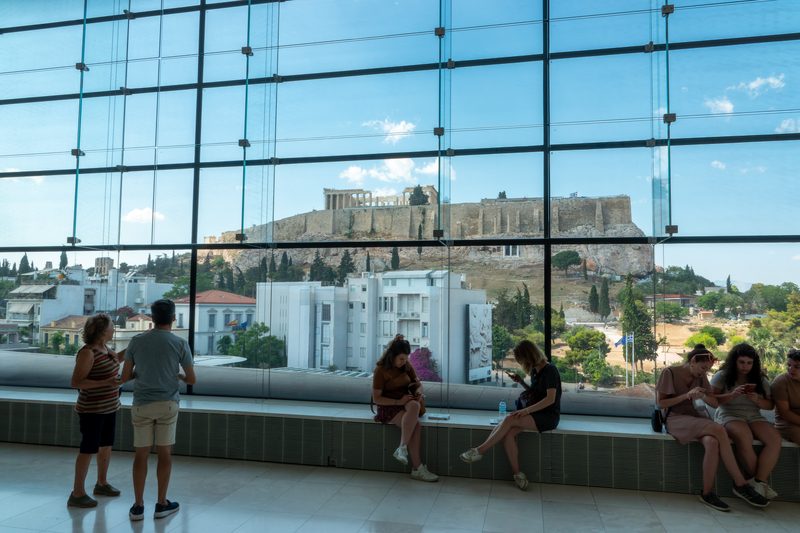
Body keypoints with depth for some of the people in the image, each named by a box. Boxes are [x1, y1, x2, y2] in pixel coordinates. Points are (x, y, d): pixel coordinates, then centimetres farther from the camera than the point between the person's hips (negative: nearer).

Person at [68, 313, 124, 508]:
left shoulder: (103, 347, 5)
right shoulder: (87, 352, -21)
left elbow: (117, 359, 26)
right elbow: (75, 382, -23)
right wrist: (105, 382, -29)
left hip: (108, 407, 9)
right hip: (92, 410, -9)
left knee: (106, 445, 17)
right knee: (89, 449, -2)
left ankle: (101, 483, 32)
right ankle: (77, 494, 8)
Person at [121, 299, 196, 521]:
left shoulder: (136, 341, -2)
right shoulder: (180, 343, -7)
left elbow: (125, 376, 2)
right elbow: (192, 380, -2)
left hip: (141, 405, 2)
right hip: (167, 404, -1)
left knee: (141, 454, 10)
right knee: (164, 453, 8)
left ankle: (138, 506, 15)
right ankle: (162, 504, 16)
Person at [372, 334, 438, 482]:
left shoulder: (406, 366, 7)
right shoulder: (381, 370, -9)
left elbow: (417, 383, 18)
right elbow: (376, 398, -11)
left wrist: (419, 392, -7)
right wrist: (398, 402, -21)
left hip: (407, 401, 5)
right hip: (389, 407, -5)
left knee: (414, 406, -33)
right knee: (415, 425, -30)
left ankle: (402, 448, -31)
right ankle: (417, 468, -27)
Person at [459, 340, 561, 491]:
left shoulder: (550, 370, -12)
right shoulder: (535, 371, 13)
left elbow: (550, 399, -20)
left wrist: (526, 410, -24)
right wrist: (520, 381, 9)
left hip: (548, 416, -8)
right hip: (535, 414, 8)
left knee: (510, 420, -27)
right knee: (508, 433, -20)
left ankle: (480, 451, -19)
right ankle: (518, 475, -19)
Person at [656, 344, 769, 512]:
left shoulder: (700, 377, 13)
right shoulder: (670, 373, -5)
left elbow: (715, 404, 11)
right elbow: (660, 403, -7)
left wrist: (703, 396, -12)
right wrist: (687, 395, -17)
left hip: (694, 417, 6)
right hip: (676, 419, -5)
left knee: (712, 442, -31)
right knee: (719, 430, -30)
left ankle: (707, 493, -25)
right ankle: (741, 484, -21)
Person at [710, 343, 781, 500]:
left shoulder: (760, 380, 14)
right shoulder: (722, 376, 4)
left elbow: (770, 405, 13)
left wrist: (757, 400, -8)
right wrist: (732, 395, -18)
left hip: (754, 417, 4)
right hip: (729, 416, -4)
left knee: (775, 439, -27)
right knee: (745, 438, -37)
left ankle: (758, 482, -27)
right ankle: (759, 481, -21)